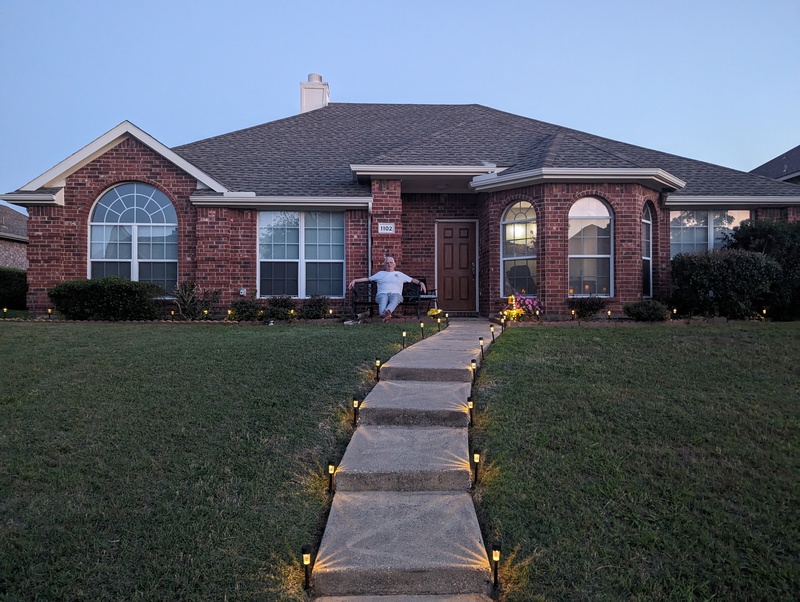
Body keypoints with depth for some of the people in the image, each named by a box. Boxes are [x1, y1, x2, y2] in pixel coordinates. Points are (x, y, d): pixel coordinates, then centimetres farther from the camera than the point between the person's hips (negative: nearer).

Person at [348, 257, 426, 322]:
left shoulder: (399, 274, 29)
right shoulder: (380, 273, 30)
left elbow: (412, 279, 24)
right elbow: (367, 279, 27)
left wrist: (420, 283, 4)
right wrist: (354, 280, 17)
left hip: (395, 293, 0)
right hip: (382, 293, 0)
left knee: (395, 299, -39)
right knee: (383, 299, -38)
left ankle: (387, 312, -69)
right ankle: (383, 314, -67)